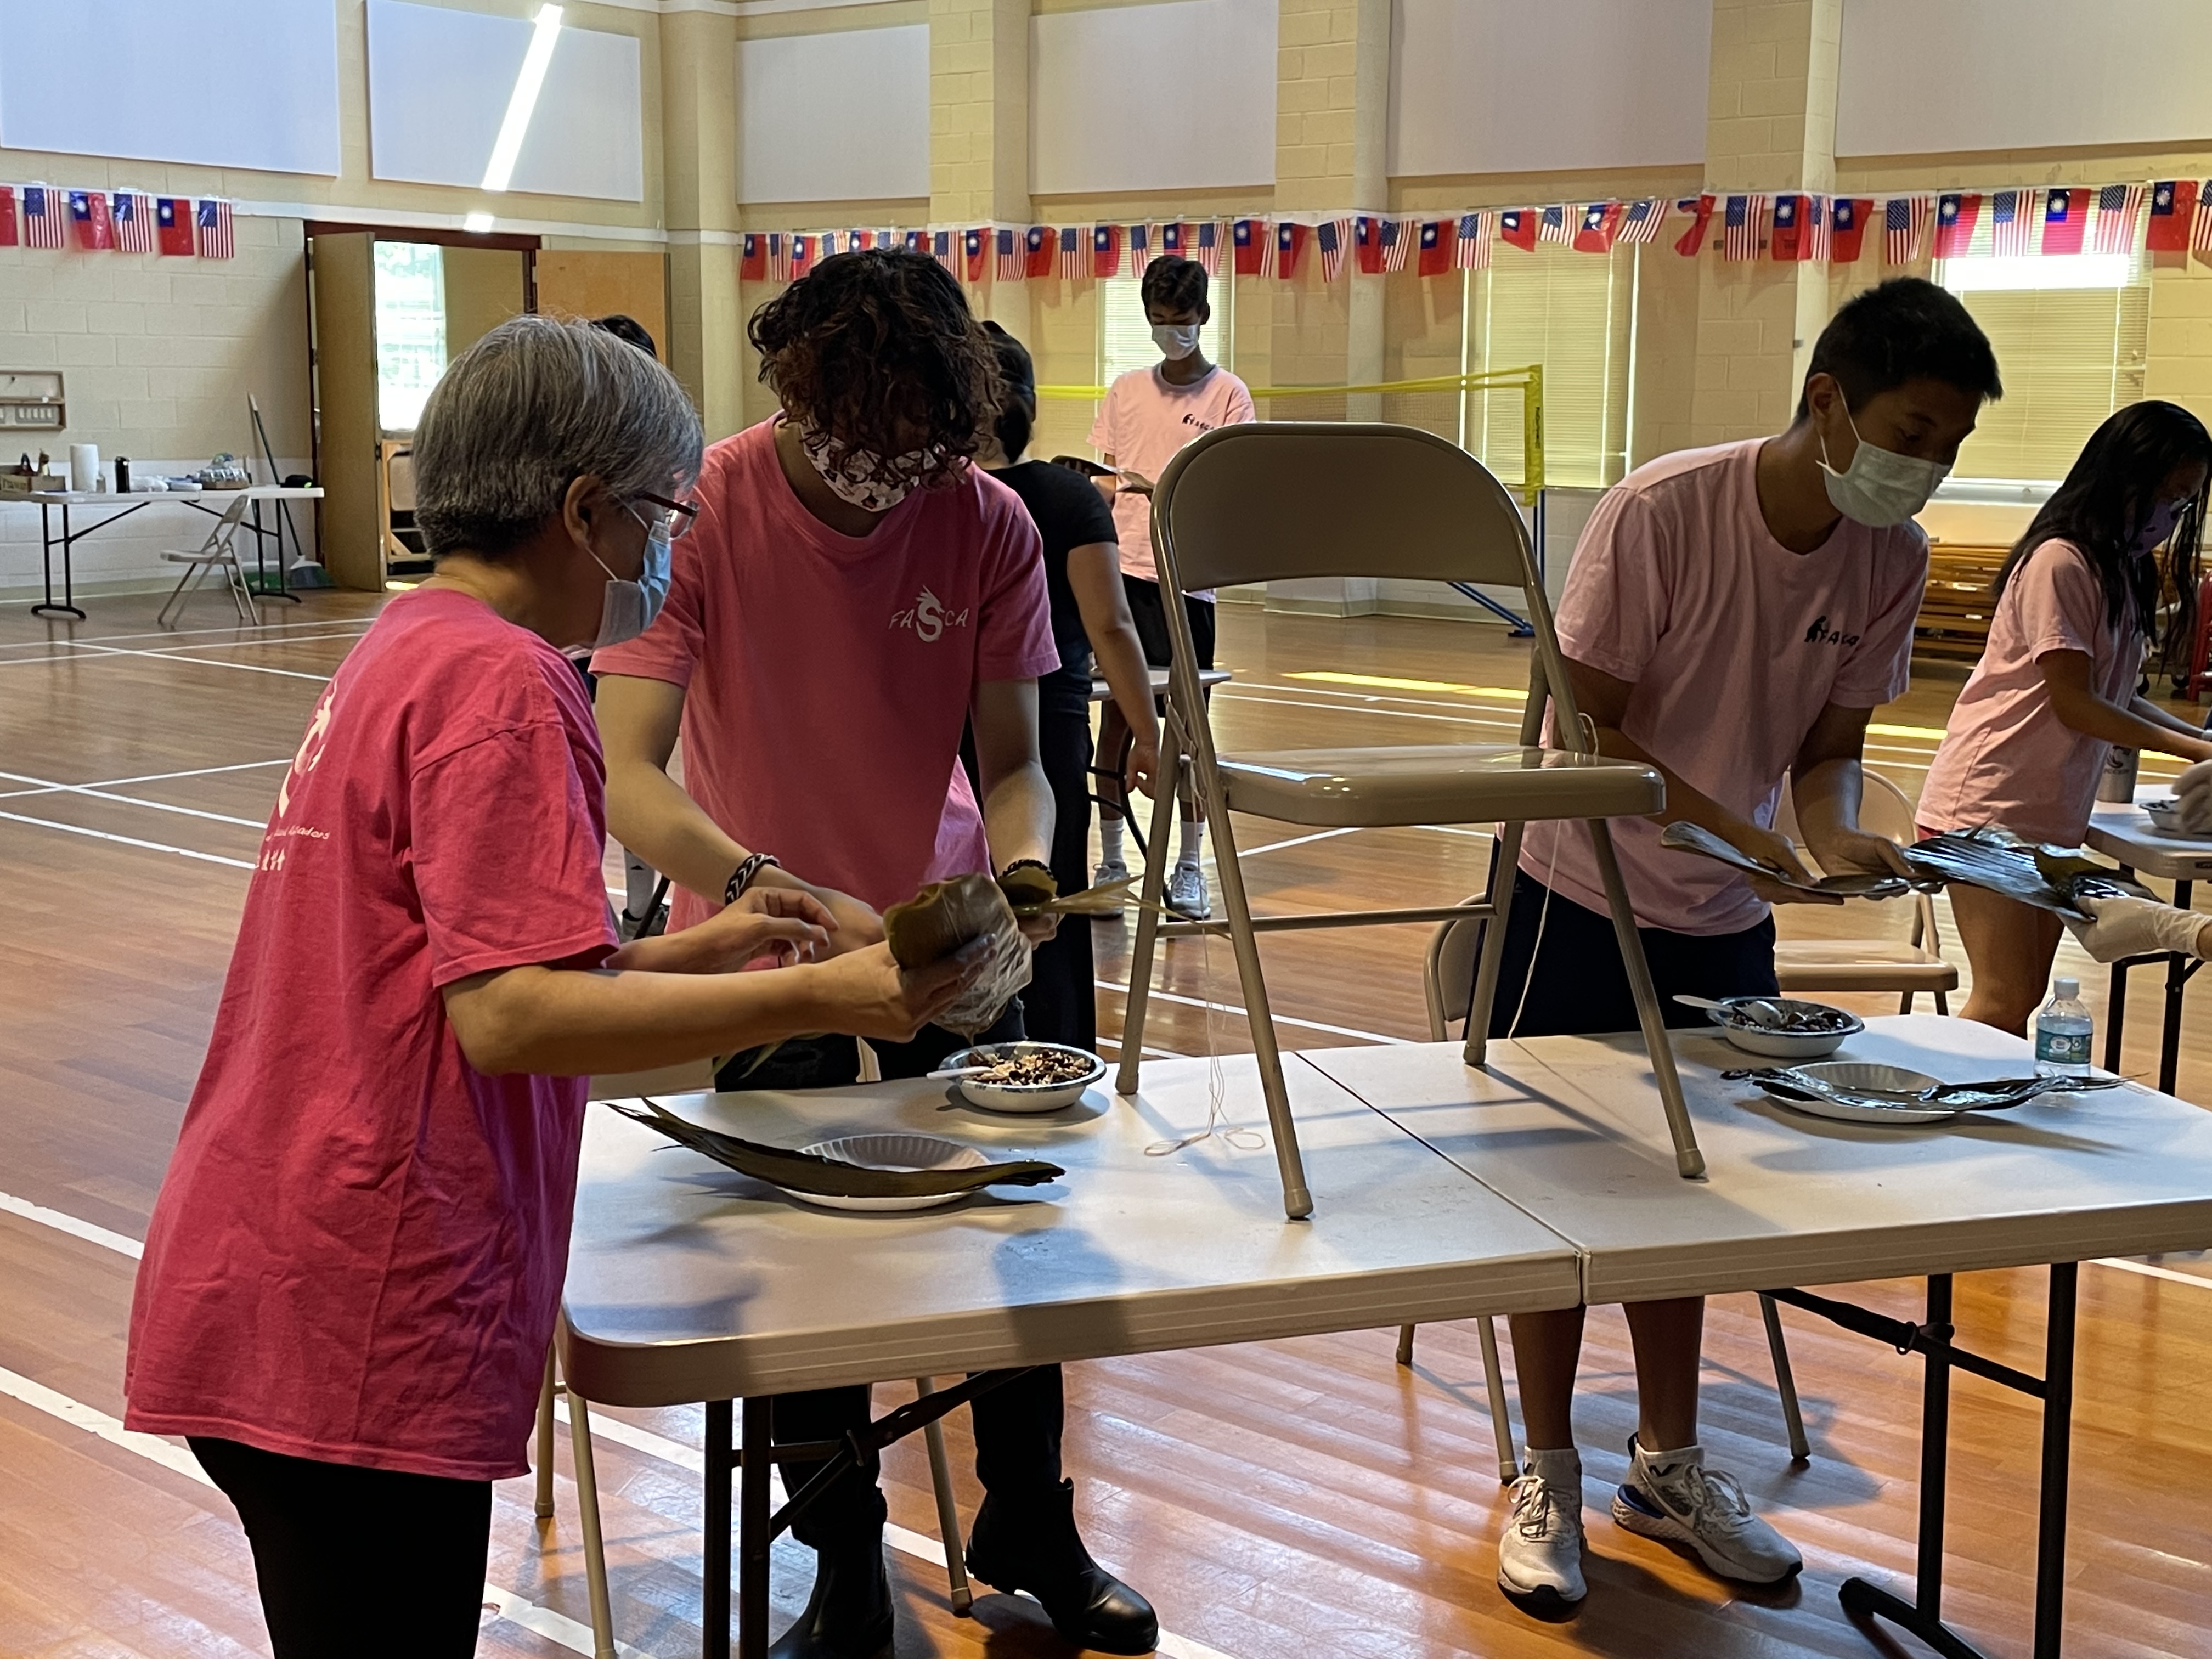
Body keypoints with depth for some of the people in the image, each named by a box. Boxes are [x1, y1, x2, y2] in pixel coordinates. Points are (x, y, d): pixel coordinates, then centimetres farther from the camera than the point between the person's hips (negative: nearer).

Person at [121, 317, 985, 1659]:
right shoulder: (500, 680, -15)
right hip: (357, 1334, -10)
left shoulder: (404, 653, 15)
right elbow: (508, 1018, -23)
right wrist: (817, 999, -21)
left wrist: (693, 952, 18)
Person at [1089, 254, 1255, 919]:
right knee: (1115, 714, 2)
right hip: (1121, 570, 3)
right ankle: (1110, 859, 11)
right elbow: (1105, 483, 15)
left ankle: (1189, 867, 9)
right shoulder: (1125, 390, 12)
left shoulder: (1228, 395, 1)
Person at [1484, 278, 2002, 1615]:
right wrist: (1732, 828, -31)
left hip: (1726, 922, 5)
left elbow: (1829, 742, 1)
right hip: (1587, 897, -5)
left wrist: (1837, 836, -20)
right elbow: (1594, 726, -20)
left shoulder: (1893, 559, -7)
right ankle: (1549, 1478, 20)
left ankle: (1670, 1467, 32)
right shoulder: (1662, 512, -24)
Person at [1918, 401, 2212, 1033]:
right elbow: (2074, 704, -16)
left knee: (2022, 1003, 7)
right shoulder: (2060, 562, -14)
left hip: (2053, 815, 9)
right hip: (1989, 806, -9)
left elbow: (2117, 696, 14)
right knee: (2003, 1001, -13)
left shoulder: (2124, 569, 15)